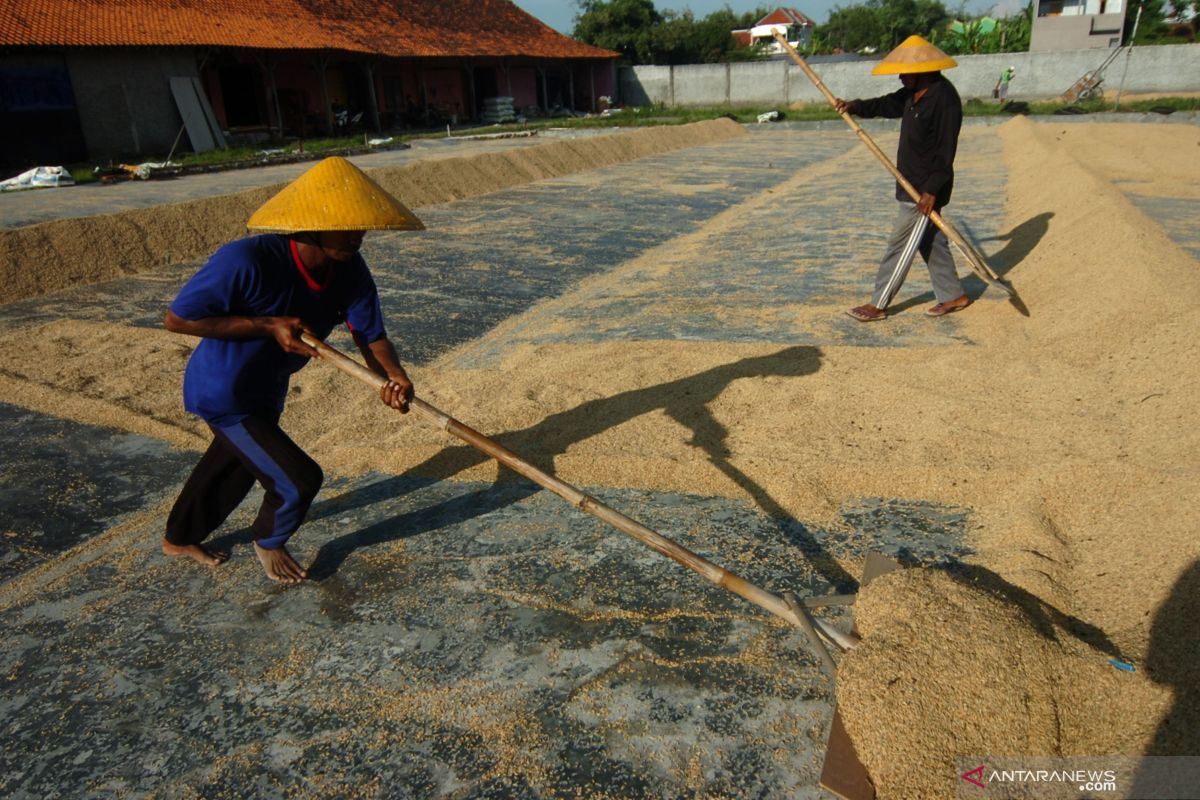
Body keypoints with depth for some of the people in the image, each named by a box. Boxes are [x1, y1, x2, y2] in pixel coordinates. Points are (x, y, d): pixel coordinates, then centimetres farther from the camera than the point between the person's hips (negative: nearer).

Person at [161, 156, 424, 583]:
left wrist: (394, 375, -38)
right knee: (299, 480, -9)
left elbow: (370, 335, -16)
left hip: (266, 388, 8)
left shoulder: (351, 271, -17)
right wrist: (266, 326, -33)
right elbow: (176, 319, -26)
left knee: (235, 467, 28)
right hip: (222, 394, -8)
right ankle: (268, 544, 28)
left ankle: (179, 539, 58)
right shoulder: (246, 261, -35)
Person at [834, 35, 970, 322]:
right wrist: (854, 106, 5)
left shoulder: (944, 98, -20)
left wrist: (932, 190, -24)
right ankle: (954, 296, 27)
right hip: (912, 185, 10)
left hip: (926, 189, -10)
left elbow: (945, 151, -22)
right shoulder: (915, 93, 8)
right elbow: (889, 104, 22)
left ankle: (878, 305, 5)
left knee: (900, 245, -4)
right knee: (930, 242, 16)